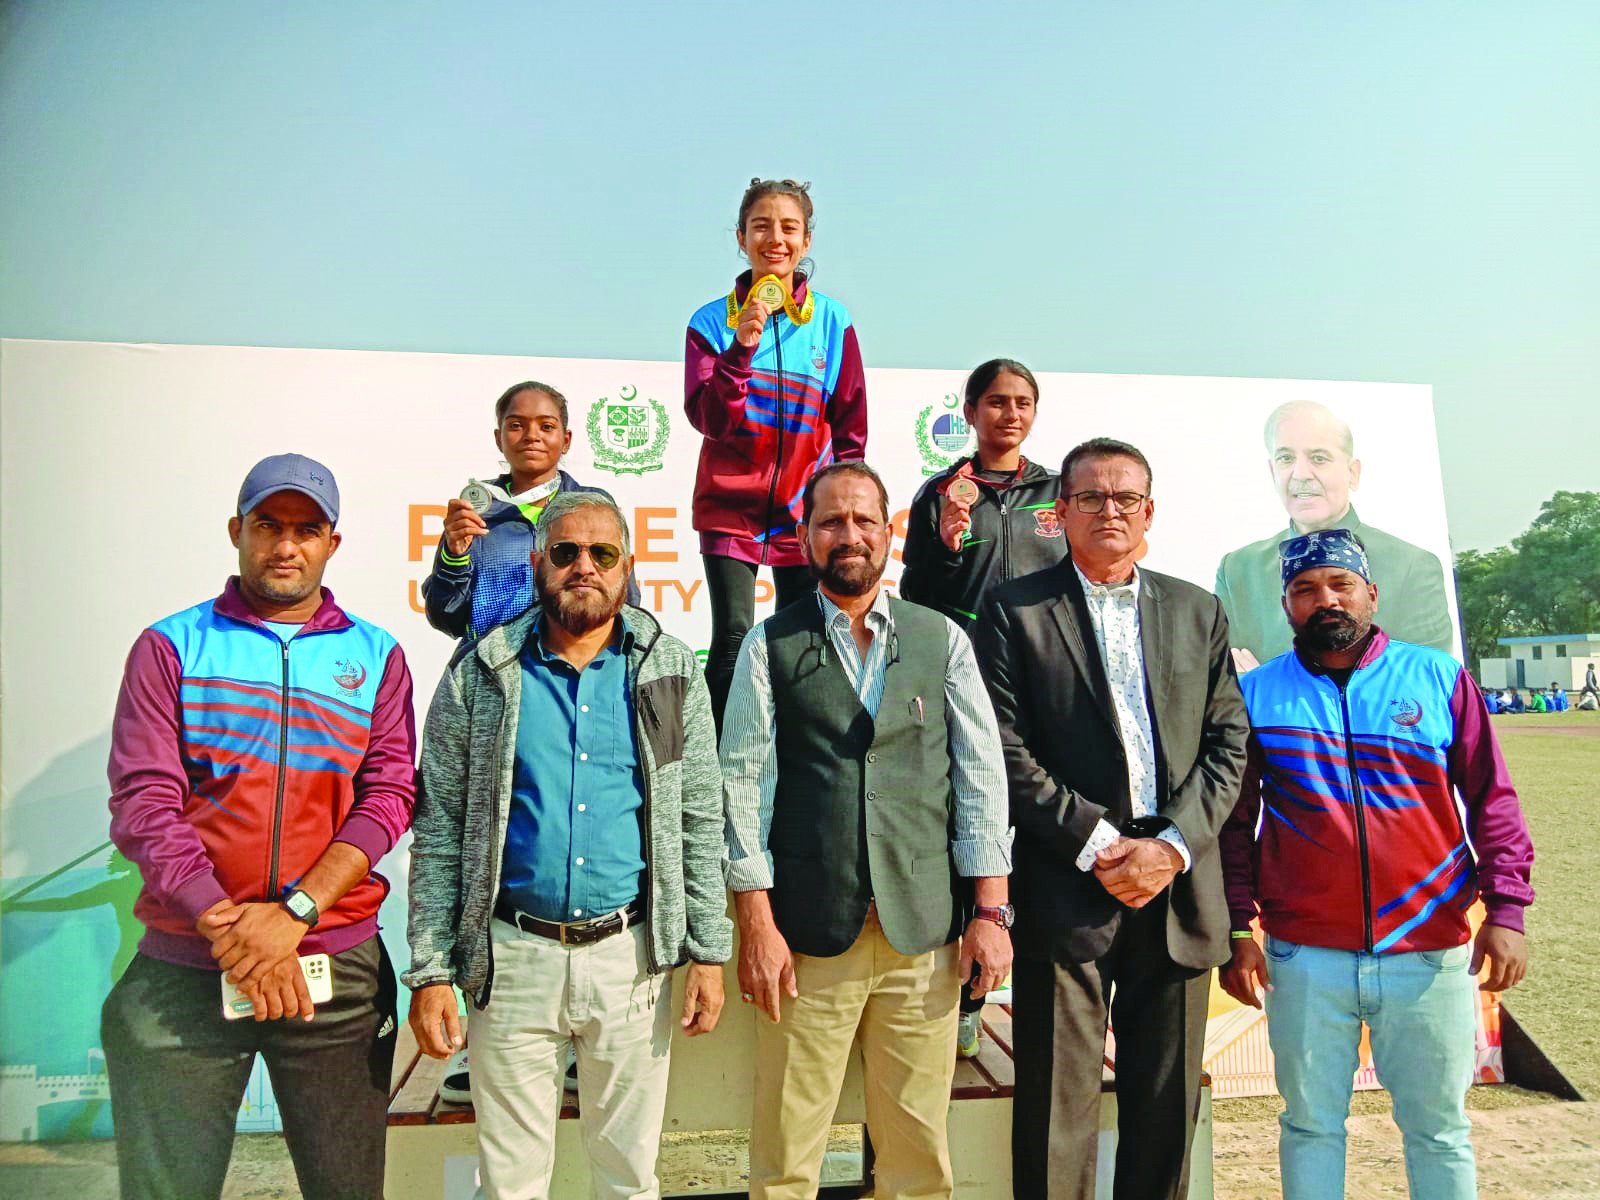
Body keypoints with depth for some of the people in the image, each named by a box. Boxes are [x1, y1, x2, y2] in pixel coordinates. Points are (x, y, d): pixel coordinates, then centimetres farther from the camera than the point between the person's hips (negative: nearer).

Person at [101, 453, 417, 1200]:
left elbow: (388, 796, -2)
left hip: (338, 968, 1)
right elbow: (143, 804, -4)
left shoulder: (375, 656, 6)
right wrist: (227, 926, -15)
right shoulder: (171, 646, 4)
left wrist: (295, 913, -15)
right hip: (181, 970, 0)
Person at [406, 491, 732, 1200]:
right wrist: (429, 973, -3)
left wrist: (708, 952, -1)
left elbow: (701, 820, 4)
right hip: (513, 955, 0)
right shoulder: (481, 674, 0)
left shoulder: (670, 670, 2)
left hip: (633, 953, 1)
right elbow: (439, 830, 1)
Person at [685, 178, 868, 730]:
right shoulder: (713, 320, 1)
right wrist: (741, 349, -21)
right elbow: (706, 417, -9)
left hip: (806, 512, 1)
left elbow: (850, 427, 8)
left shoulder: (832, 321, 4)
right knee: (733, 640, -6)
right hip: (730, 506, -1)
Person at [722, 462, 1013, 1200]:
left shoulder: (942, 640, 8)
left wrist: (992, 911, -1)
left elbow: (981, 777, 5)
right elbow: (745, 780, -1)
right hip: (809, 933, -1)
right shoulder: (770, 646, 4)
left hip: (924, 931, 1)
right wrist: (756, 923, -7)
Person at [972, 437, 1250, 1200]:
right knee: (1057, 1108, 2)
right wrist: (1097, 845, -12)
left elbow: (1228, 743, 8)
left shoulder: (1198, 612, 13)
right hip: (1067, 893, -3)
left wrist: (1173, 846, -6)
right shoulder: (1014, 610, 1)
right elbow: (1006, 752, -6)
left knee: (1166, 1106, 13)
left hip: (1178, 890, 4)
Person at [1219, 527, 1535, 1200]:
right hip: (1304, 956, 0)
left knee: (1439, 1128, 12)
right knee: (1310, 1124, 11)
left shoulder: (1438, 677, 2)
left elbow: (1492, 801, 4)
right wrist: (1237, 929, -1)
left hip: (1431, 952, 0)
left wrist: (1505, 910, -5)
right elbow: (1235, 823, 5)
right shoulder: (1257, 693, 1)